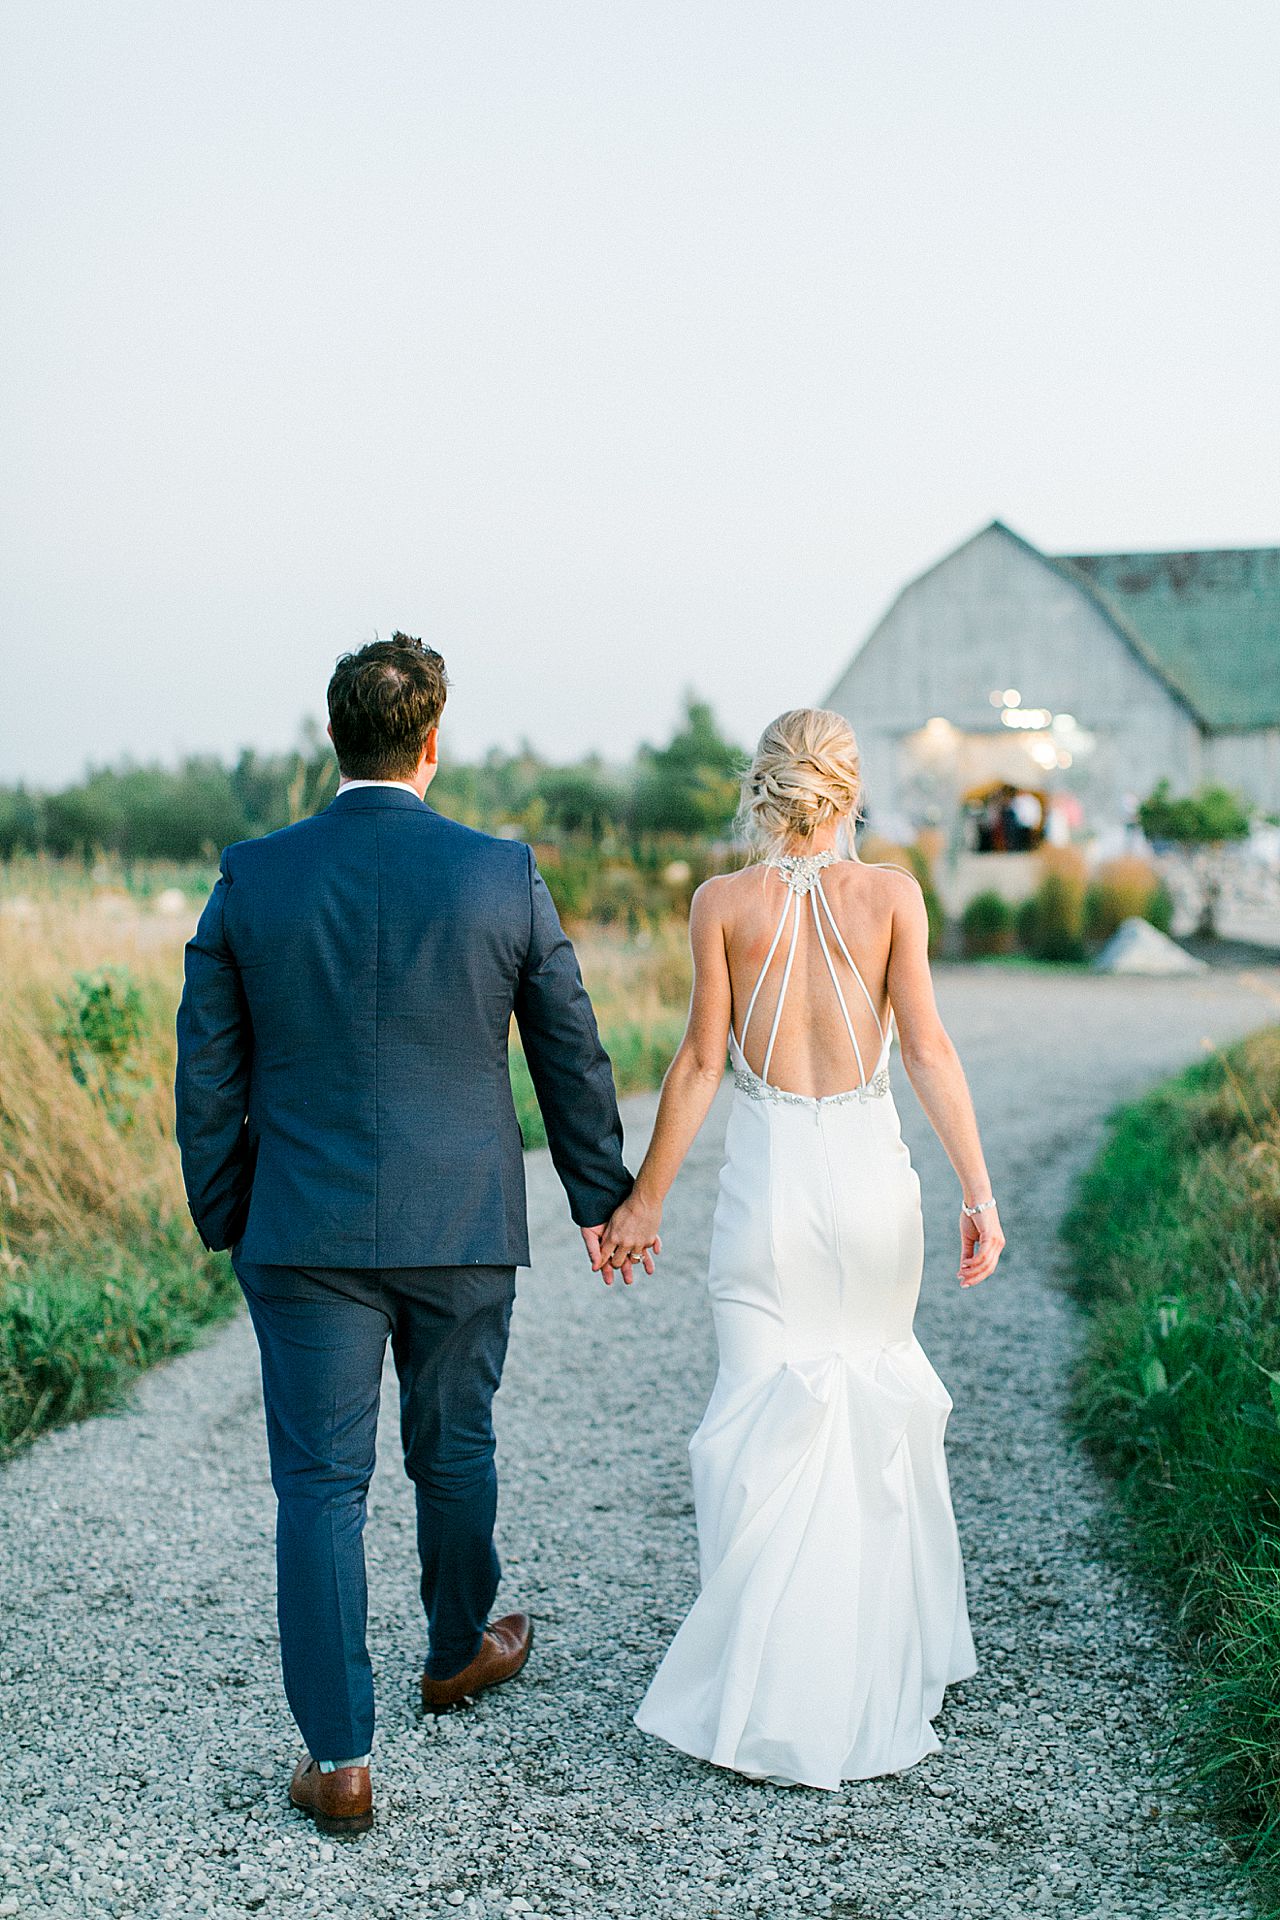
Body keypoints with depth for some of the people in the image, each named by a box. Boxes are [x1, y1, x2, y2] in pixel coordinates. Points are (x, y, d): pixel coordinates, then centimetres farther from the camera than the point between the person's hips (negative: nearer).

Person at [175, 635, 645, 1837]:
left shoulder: (252, 879, -4)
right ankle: (459, 1651, 42)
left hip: (305, 1232, 0)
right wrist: (599, 1197, 15)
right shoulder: (503, 876, -6)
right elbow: (572, 1055, 2)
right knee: (454, 1451, 20)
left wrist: (225, 1221, 12)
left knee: (319, 1483, 5)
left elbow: (208, 1072, 0)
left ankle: (337, 1757, 6)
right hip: (462, 1231, 1)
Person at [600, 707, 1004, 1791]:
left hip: (769, 1175, -1)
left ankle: (776, 1699, 2)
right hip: (871, 1170, 2)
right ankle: (885, 1659, 30)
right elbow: (928, 1049, -7)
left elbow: (701, 1062, -3)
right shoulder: (891, 896, -2)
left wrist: (645, 1198, 4)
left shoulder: (722, 903, -3)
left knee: (769, 1428, 3)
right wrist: (978, 1191, -5)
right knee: (879, 1412, 18)